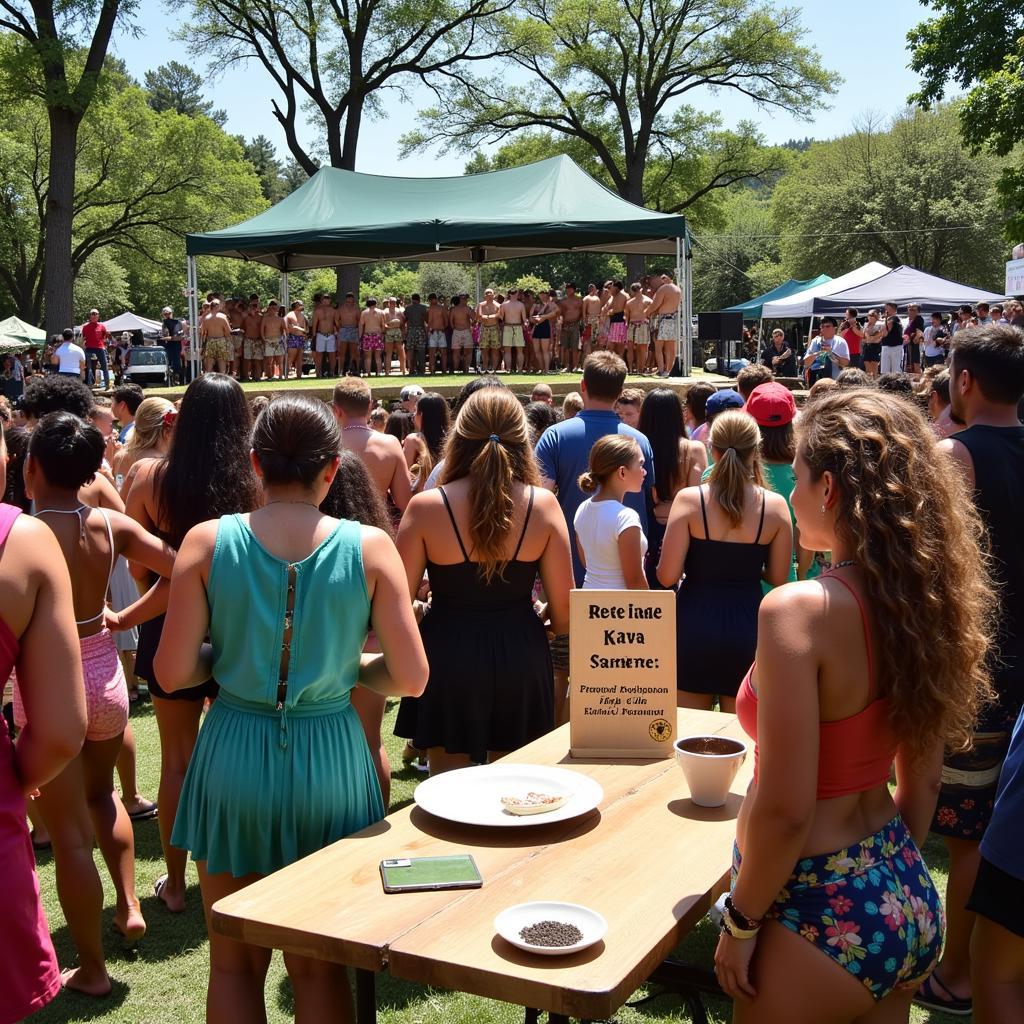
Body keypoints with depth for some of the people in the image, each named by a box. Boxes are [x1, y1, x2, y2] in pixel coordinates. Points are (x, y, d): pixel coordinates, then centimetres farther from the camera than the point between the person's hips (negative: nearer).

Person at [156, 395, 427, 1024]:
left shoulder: (208, 542, -8)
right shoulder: (370, 547, -9)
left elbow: (173, 674, -9)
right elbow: (411, 678, -9)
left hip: (235, 757, 0)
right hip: (330, 759, 0)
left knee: (235, 964, 17)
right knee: (320, 966, 17)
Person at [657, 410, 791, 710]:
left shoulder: (689, 500, -10)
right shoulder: (775, 506, -5)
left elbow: (667, 576, -11)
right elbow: (778, 578, 2)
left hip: (695, 626, -1)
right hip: (747, 628, 1)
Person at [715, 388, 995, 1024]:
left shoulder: (800, 610, -24)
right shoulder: (923, 603, -1)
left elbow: (785, 812, -23)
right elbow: (922, 781, 9)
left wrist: (740, 924, -9)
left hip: (822, 917, -7)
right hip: (910, 902, 7)